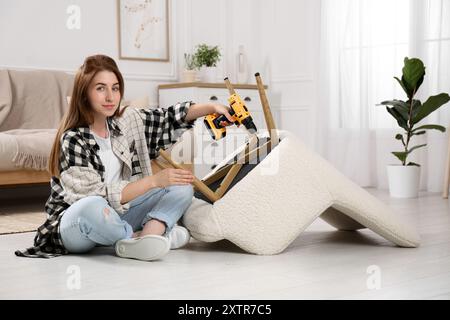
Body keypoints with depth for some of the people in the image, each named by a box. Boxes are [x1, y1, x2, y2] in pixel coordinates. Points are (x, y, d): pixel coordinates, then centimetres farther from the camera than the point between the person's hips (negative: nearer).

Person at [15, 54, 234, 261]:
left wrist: (212, 108, -4)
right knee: (92, 207, -41)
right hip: (75, 223, -7)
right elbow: (99, 198, -23)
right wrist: (154, 180, -27)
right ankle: (157, 232, -16)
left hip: (117, 216, 7)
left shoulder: (128, 120, 1)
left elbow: (170, 118, 11)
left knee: (182, 188, -4)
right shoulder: (73, 140, -18)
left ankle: (148, 235, -28)